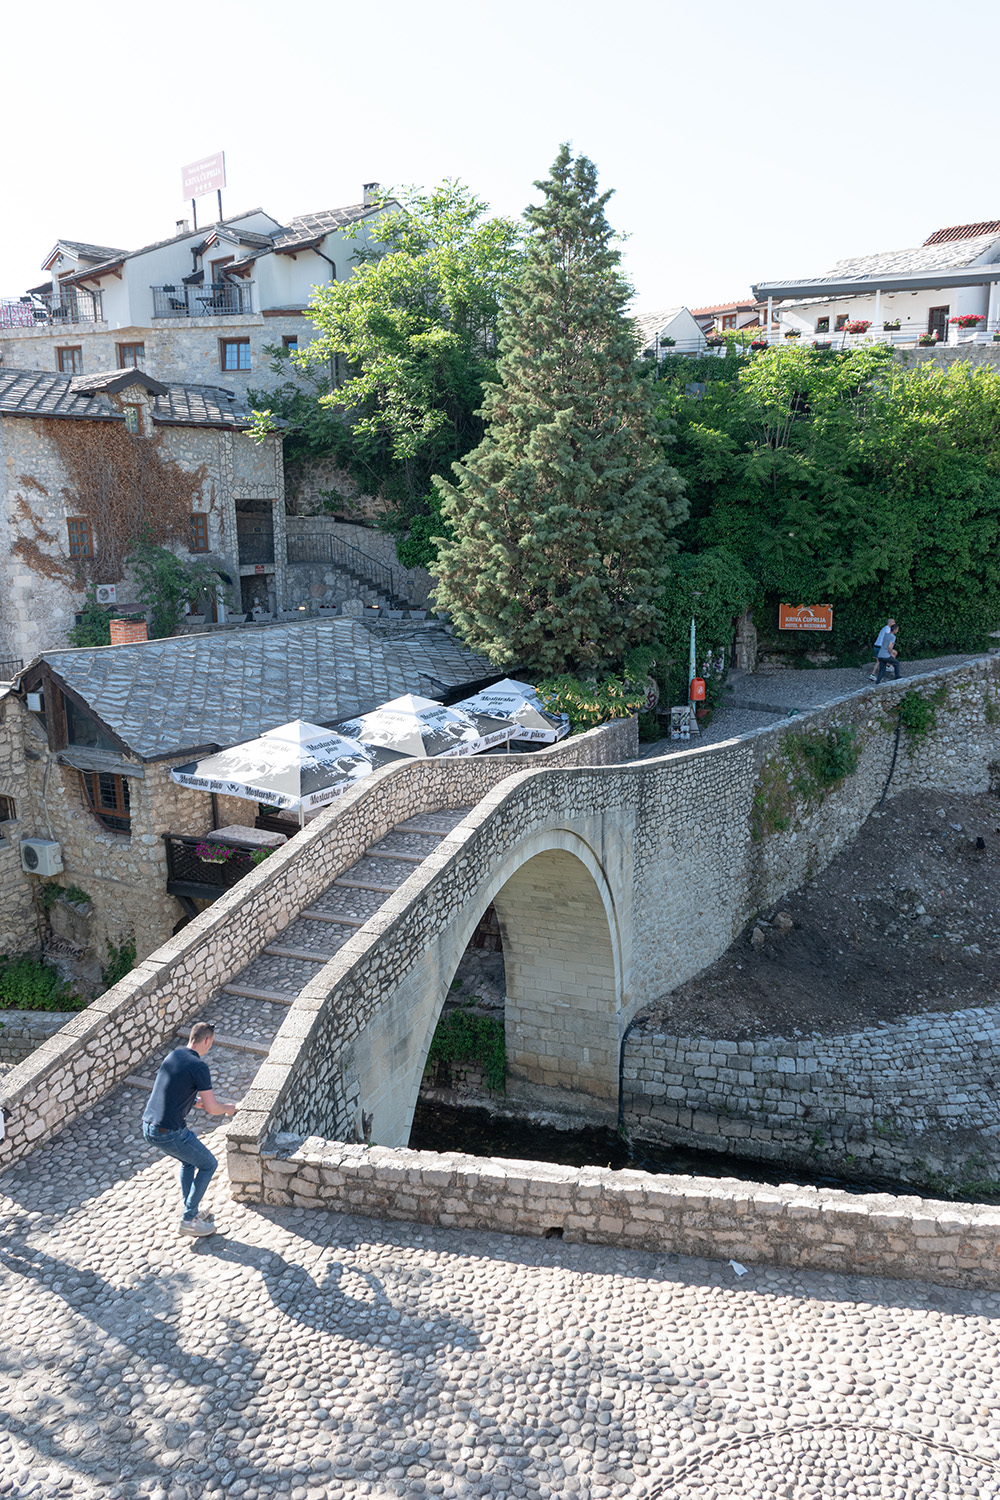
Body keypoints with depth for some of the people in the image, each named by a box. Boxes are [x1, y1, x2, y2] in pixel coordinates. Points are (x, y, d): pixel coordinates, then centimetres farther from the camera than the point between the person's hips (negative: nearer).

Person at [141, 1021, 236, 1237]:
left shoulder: (173, 1055, 9)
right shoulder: (199, 1066, -15)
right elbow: (212, 1108, -12)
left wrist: (203, 1100, 27)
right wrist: (229, 1108, 9)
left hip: (148, 1126, 8)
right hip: (169, 1134, -8)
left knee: (189, 1161, 29)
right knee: (208, 1164, 11)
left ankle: (192, 1211, 34)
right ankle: (189, 1220, 13)